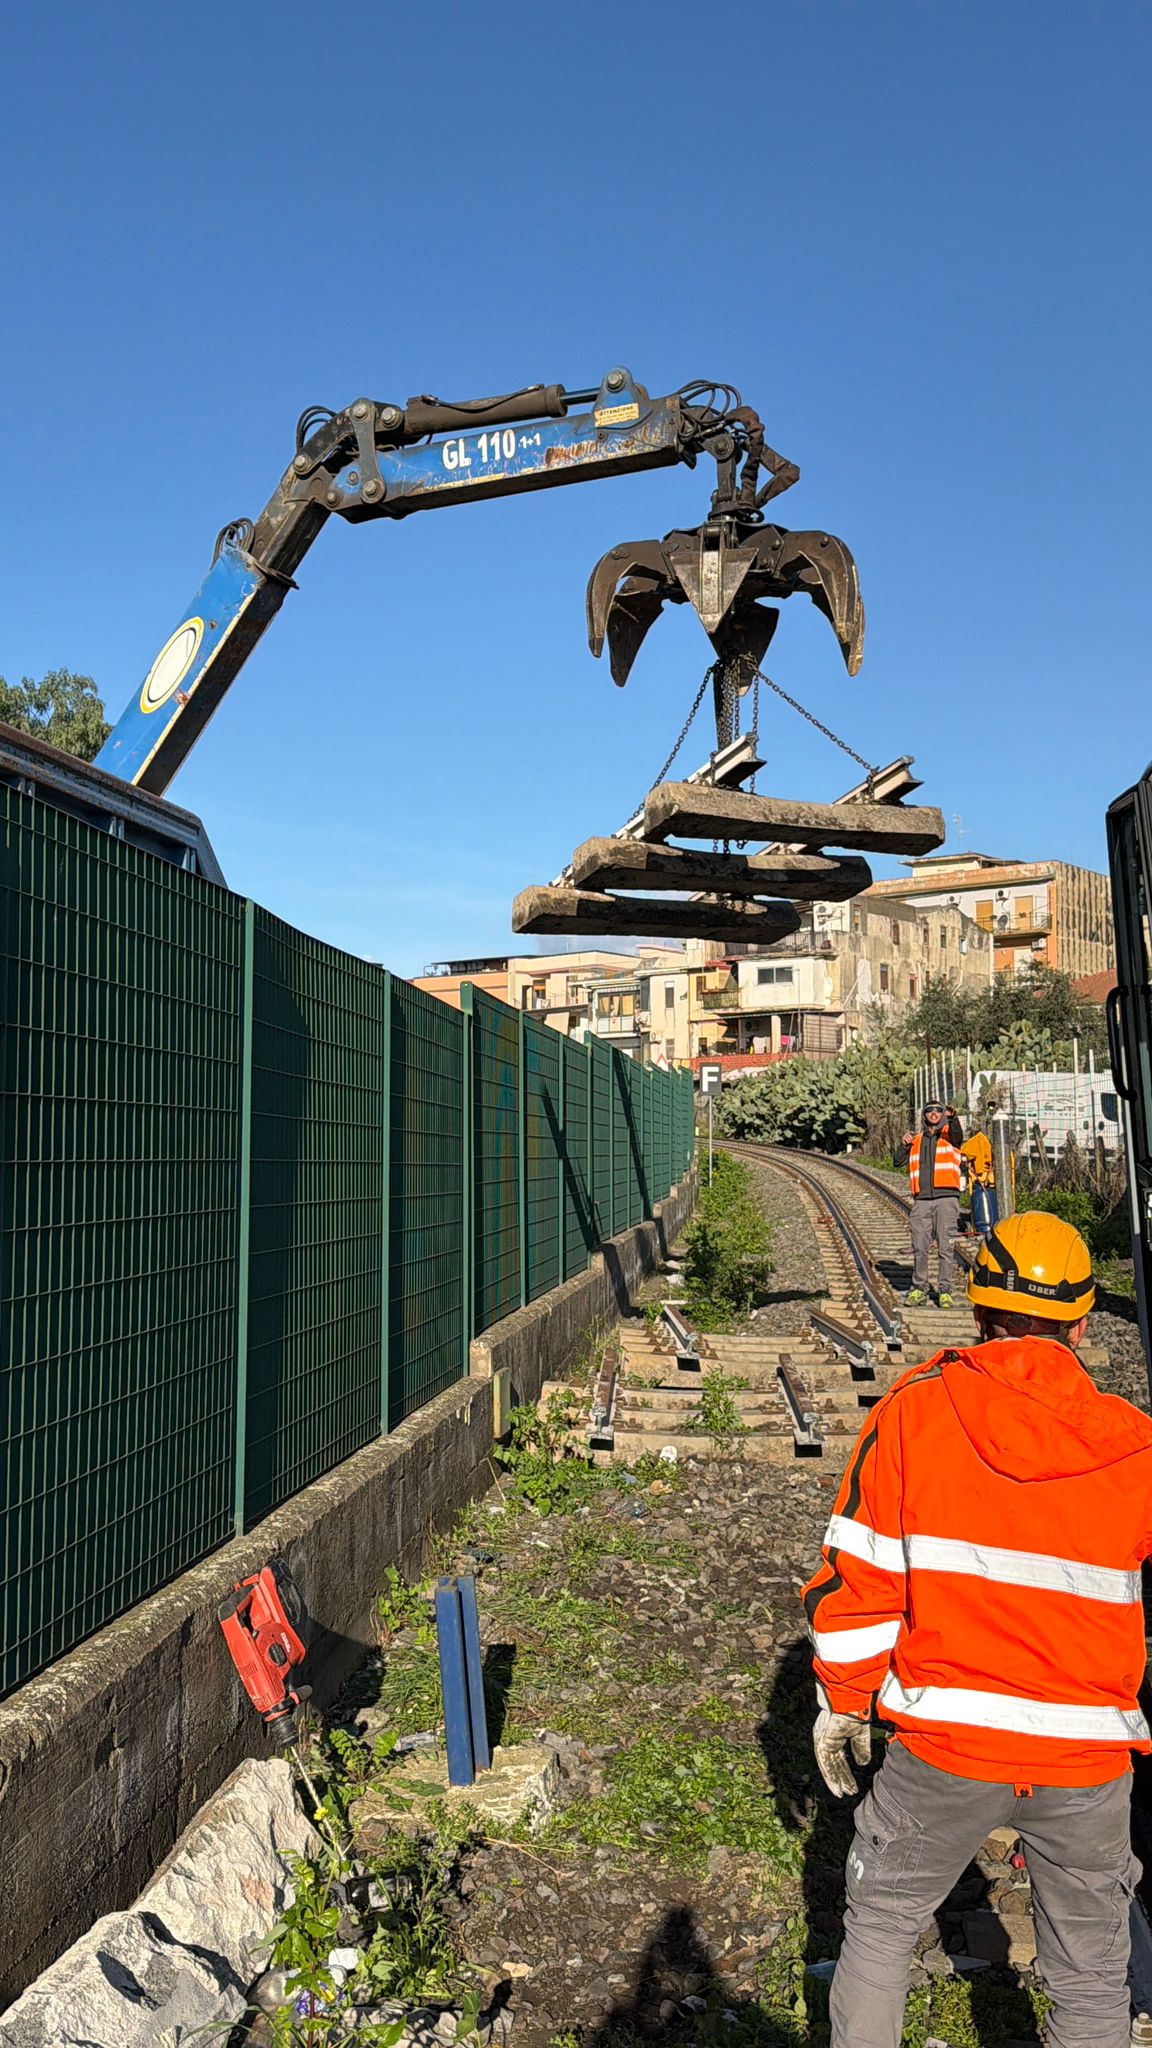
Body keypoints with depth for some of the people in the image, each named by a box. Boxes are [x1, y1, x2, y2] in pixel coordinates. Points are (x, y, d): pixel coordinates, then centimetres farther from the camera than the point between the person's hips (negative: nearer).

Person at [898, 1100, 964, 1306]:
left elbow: (957, 1134, -15)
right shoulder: (916, 1139, 19)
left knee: (945, 1247, -2)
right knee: (919, 1247, 3)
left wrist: (953, 1118, -36)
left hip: (946, 1198, -3)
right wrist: (905, 1144, -3)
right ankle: (919, 1289, 12)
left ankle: (945, 1291, 4)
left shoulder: (949, 1133, 9)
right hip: (922, 1199, 3)